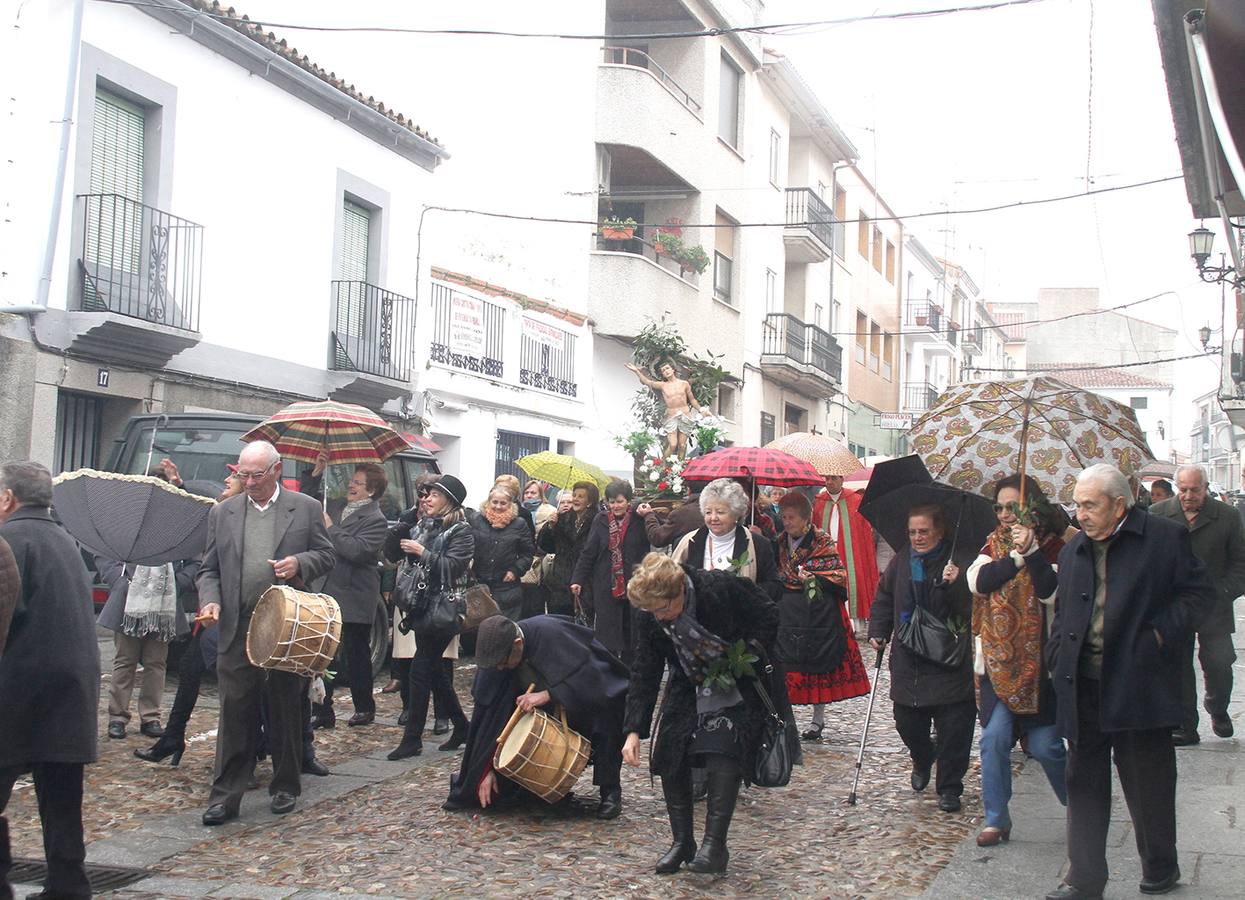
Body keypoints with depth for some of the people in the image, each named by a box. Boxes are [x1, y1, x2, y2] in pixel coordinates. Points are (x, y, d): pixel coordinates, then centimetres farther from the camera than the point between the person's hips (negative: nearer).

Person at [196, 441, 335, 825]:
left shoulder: (306, 509, 4)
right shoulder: (222, 513, 9)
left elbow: (325, 555, 8)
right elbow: (209, 569, 11)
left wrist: (299, 563, -13)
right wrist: (210, 600, -8)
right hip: (237, 630, 1)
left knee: (286, 712, 9)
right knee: (235, 714, -1)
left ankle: (285, 787, 23)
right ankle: (225, 795, 4)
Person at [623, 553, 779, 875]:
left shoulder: (722, 587, -29)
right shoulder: (649, 616, -16)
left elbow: (768, 616, -13)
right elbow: (645, 674, -10)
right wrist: (634, 730, -15)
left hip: (738, 688, -4)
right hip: (689, 689, 4)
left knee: (724, 754, -22)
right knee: (669, 756, -6)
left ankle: (715, 843, -17)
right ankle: (682, 842, 8)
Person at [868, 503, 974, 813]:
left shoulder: (955, 564, -8)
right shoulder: (901, 562, 6)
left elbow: (970, 609, -12)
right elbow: (884, 598, 18)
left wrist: (954, 585, -28)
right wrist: (877, 631, 8)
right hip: (907, 661, 4)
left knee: (953, 729, -2)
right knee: (907, 722, 11)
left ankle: (949, 788, 13)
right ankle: (922, 761, 42)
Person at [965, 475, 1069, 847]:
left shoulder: (1054, 547, -3)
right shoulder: (996, 542, 9)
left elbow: (1051, 593, -19)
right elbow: (977, 581, -9)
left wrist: (1031, 551, -24)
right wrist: (1016, 556, -16)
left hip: (1037, 660, -3)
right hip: (997, 659, 3)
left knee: (1044, 744, 0)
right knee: (994, 738, -5)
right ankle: (996, 820, 7)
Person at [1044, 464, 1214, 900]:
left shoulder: (1166, 537, -3)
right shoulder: (1074, 550, 13)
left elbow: (1198, 592, -3)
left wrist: (1161, 635, -13)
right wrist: (1057, 659, 6)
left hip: (1139, 686, -4)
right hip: (1083, 687, 5)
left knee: (1148, 783, 9)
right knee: (1084, 782, 6)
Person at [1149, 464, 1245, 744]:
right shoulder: (1157, 515, 1)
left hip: (1214, 607, -1)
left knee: (1219, 663, -3)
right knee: (1178, 666, 5)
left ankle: (1218, 710, 28)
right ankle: (1185, 727, 15)